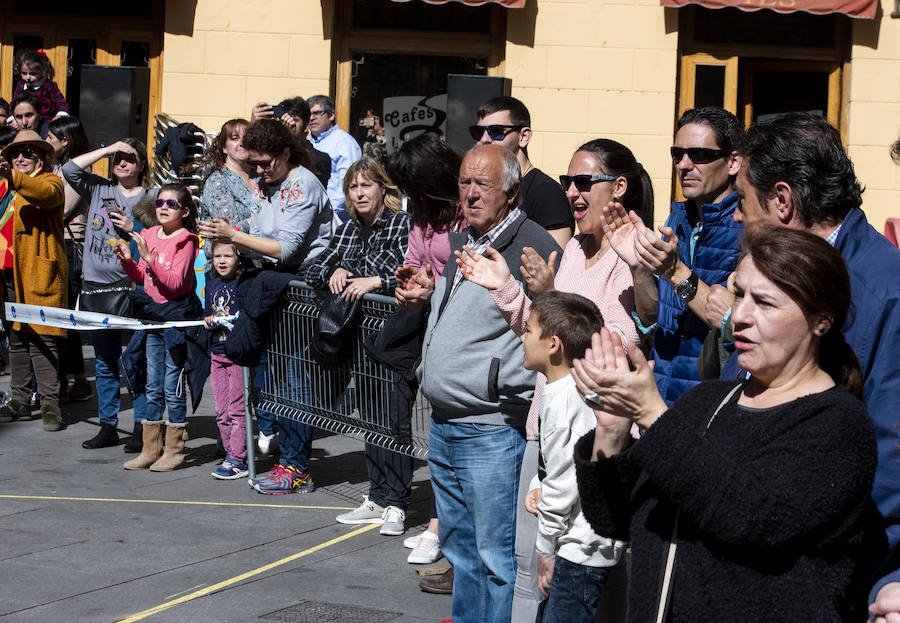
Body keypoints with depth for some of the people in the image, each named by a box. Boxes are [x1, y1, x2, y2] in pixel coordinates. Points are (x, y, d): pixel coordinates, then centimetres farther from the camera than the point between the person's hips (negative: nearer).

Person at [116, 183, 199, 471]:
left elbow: (174, 282, -21)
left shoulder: (185, 241, -11)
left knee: (173, 388, -2)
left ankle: (175, 451, 7)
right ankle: (150, 450, 17)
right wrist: (128, 261, -2)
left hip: (177, 315, -7)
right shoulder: (150, 235, 8)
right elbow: (142, 278, 15)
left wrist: (149, 257, -26)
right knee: (153, 388, 11)